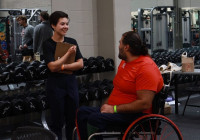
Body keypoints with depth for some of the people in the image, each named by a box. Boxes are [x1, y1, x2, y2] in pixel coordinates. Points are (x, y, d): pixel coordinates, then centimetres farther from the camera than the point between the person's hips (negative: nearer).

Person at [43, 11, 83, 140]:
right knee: (58, 121, 4)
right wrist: (68, 54, -15)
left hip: (71, 82, 4)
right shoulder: (48, 44, -6)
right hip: (55, 84, -4)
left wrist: (63, 67, -11)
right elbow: (52, 67, -15)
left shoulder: (72, 42, 6)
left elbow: (80, 64, 0)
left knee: (72, 120, 9)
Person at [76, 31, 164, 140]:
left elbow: (144, 103, -24)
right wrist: (107, 105, 5)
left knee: (95, 119, -28)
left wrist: (114, 109, -21)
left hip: (136, 114, -10)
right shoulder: (125, 61, 13)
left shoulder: (146, 68, -18)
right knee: (82, 111, -3)